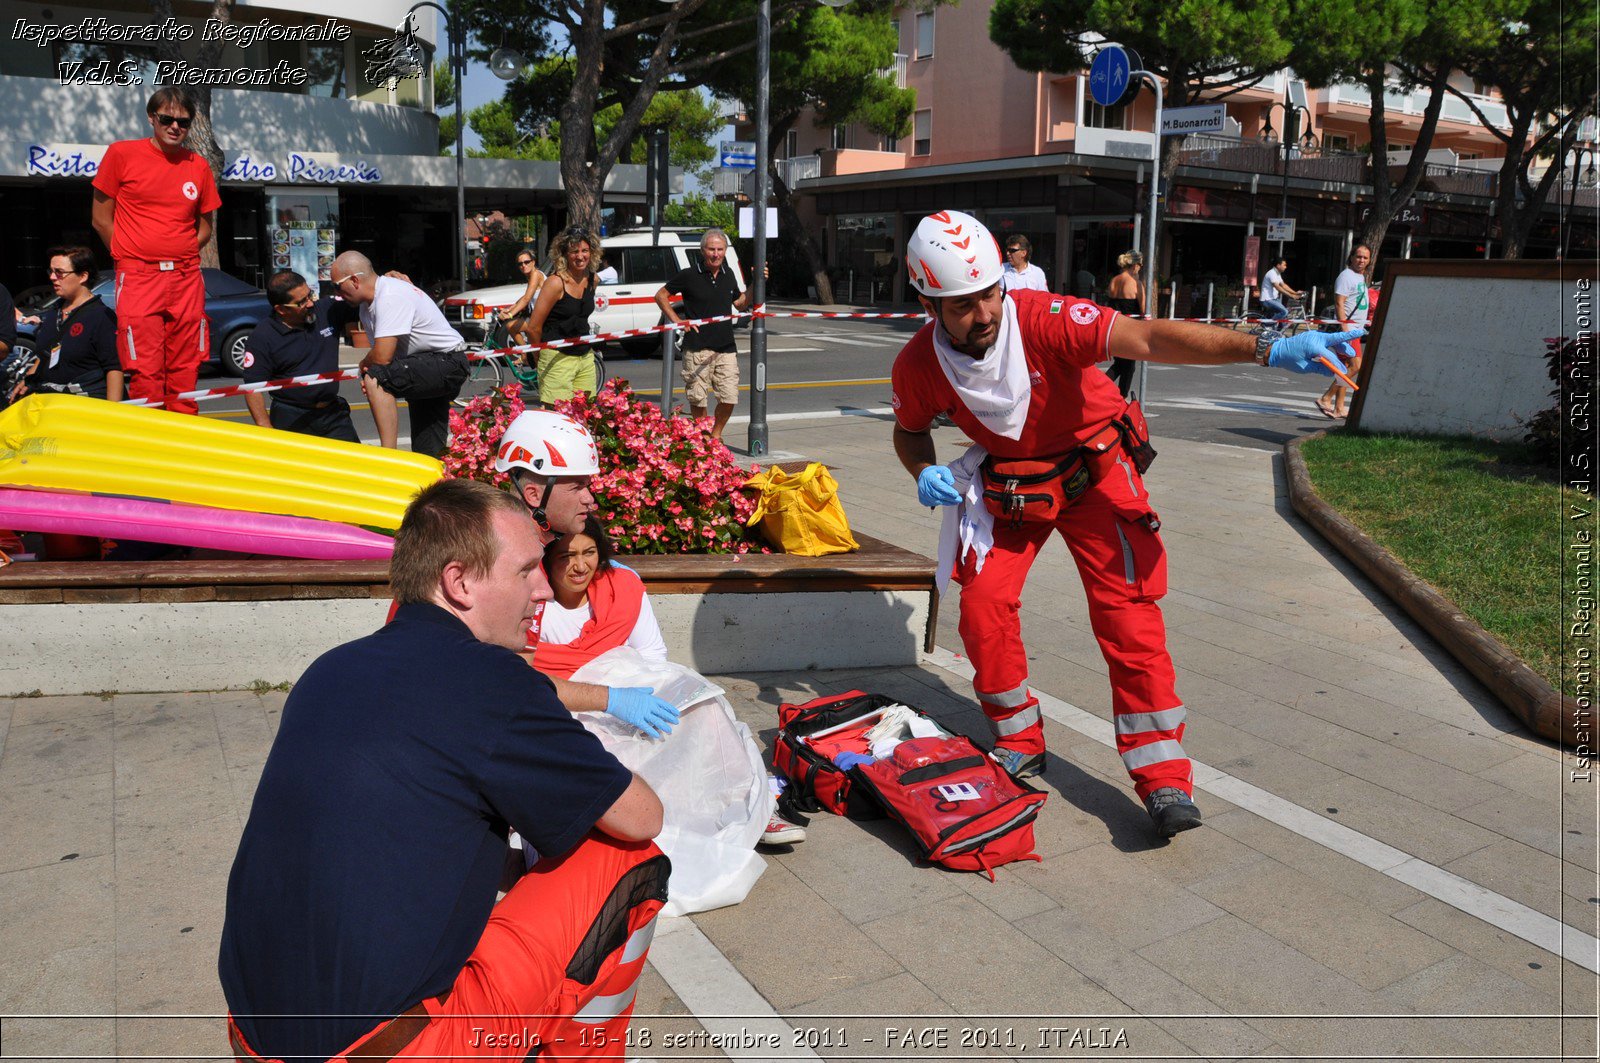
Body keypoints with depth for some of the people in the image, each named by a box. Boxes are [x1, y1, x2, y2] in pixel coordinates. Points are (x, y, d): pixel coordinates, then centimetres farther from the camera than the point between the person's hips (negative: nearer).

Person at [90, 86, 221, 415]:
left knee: (186, 371, 3)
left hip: (187, 278, 3)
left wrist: (180, 257, 7)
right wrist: (131, 258, 2)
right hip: (138, 277, -3)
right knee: (145, 374, -6)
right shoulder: (121, 154, 3)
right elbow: (101, 218, 6)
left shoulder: (199, 166, 11)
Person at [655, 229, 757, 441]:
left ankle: (716, 434, 21)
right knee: (698, 399, 1)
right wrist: (677, 321, -4)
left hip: (726, 348, 4)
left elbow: (740, 304, 21)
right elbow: (660, 295, 5)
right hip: (697, 349, -4)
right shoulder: (689, 275, -4)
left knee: (729, 399, -1)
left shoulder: (728, 275, 11)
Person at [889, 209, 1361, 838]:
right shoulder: (917, 368, -17)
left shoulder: (1043, 319, -30)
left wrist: (1266, 348, -51)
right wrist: (925, 473, -17)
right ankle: (1020, 748, 14)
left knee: (1127, 613, -12)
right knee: (982, 605, -9)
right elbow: (910, 431, 6)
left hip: (1095, 470, -3)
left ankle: (1165, 778, -3)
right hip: (1009, 482, 3)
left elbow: (1149, 339, -41)